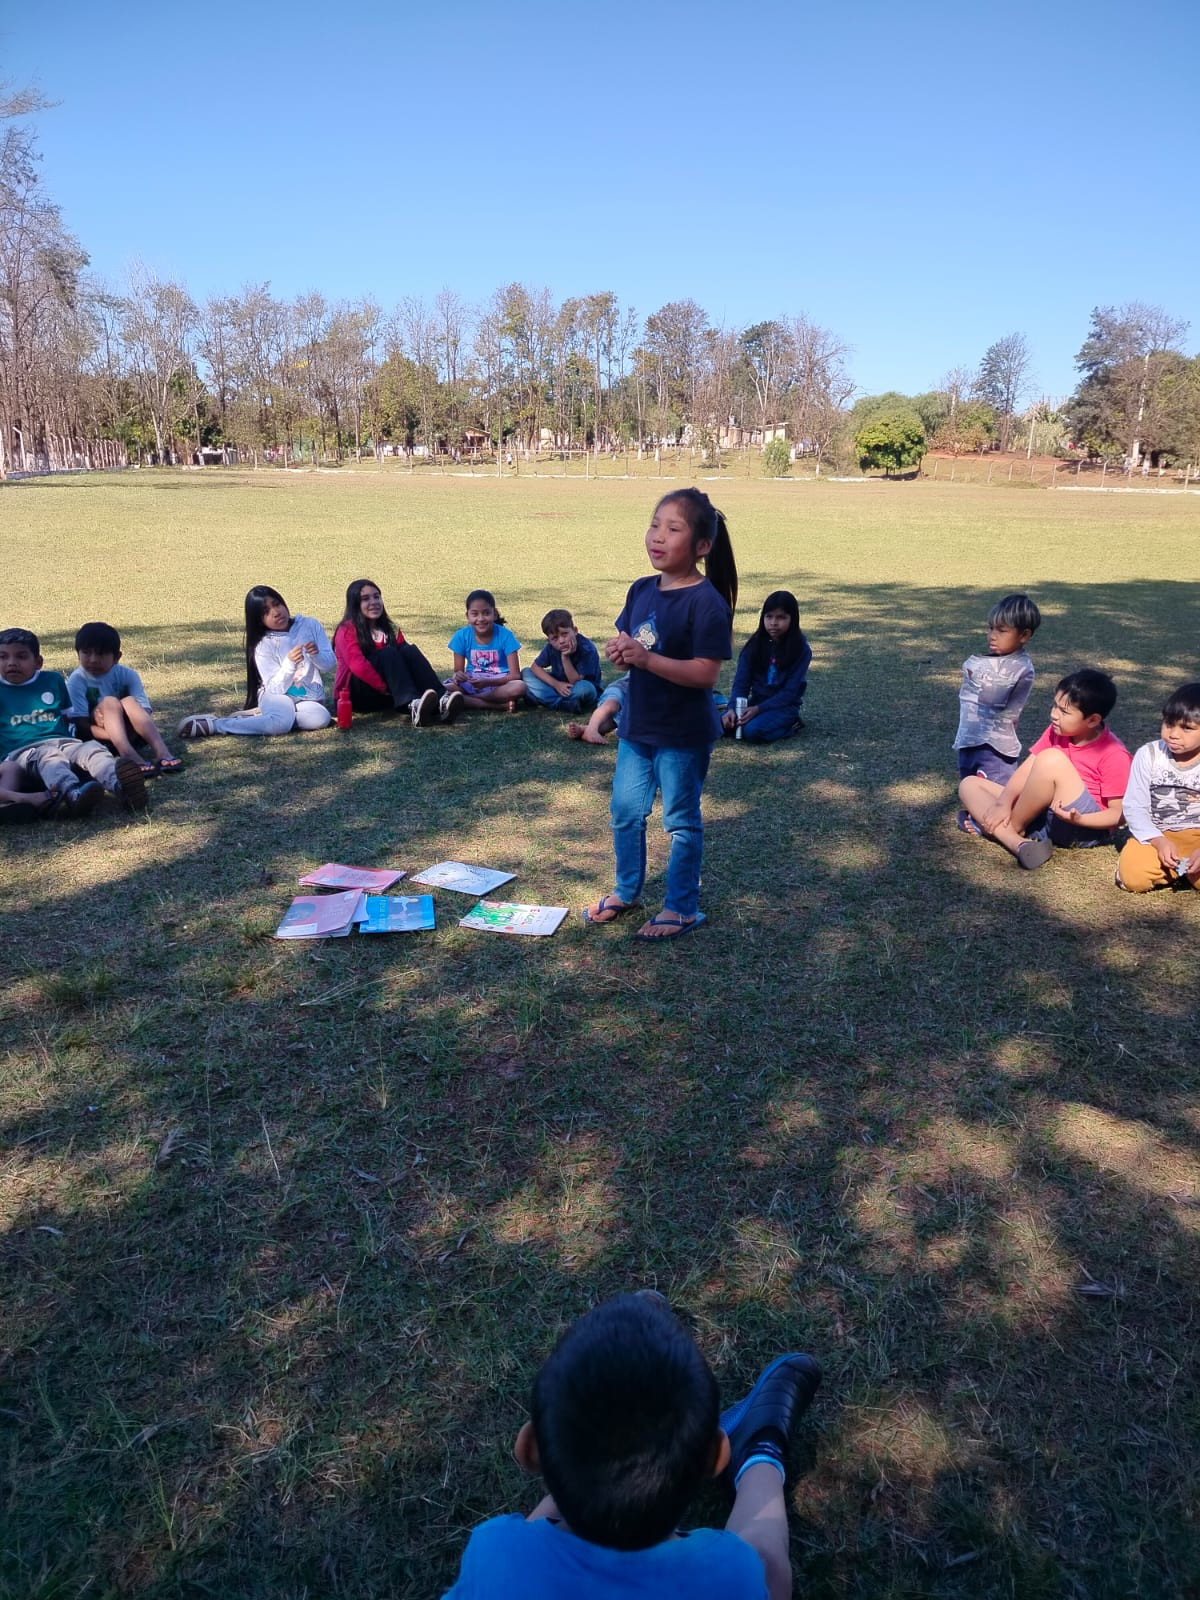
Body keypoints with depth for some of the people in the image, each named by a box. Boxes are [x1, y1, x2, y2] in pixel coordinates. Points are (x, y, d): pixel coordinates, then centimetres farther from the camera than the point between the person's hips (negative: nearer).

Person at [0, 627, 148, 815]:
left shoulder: (54, 681, 22)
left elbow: (72, 717, 29)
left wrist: (75, 734, 10)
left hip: (64, 743, 3)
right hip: (23, 751, -2)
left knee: (92, 748, -30)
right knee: (48, 757, -37)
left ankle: (121, 785, -63)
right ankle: (72, 794, -71)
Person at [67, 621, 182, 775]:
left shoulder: (127, 675, -4)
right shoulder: (77, 681, -10)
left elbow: (145, 713, -12)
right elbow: (81, 724, -17)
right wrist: (112, 733, -30)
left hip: (127, 733, 2)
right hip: (94, 737, -2)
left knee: (129, 702, -25)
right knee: (110, 702, -26)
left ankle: (162, 753, -44)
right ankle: (130, 758, -50)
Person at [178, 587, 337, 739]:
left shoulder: (310, 625, -1)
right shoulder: (263, 645, -6)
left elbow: (330, 665, 0)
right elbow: (276, 688, -13)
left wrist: (316, 655, -21)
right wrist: (289, 663, -29)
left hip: (309, 699, 3)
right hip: (279, 696, -3)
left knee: (321, 718, -34)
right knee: (281, 723, -38)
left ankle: (260, 715, -16)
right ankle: (213, 724, -24)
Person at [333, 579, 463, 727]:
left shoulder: (390, 628, 13)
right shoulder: (347, 630, -4)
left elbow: (407, 658, 1)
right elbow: (358, 666, -20)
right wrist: (386, 688, -24)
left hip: (385, 694, 5)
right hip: (357, 695, -5)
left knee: (409, 651, -20)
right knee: (387, 653, -29)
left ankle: (440, 703, -44)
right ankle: (413, 705, -56)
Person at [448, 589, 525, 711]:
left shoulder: (505, 636, -12)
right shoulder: (462, 636, -6)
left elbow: (515, 675, -15)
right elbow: (458, 671, -2)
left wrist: (488, 682, -31)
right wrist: (458, 676, -28)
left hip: (500, 684, -1)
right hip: (472, 684, 1)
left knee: (519, 687, -36)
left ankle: (465, 700, -22)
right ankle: (503, 706, -28)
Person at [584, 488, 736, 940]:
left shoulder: (706, 602, -19)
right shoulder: (641, 590, 3)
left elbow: (705, 673, -24)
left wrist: (646, 658, -30)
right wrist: (619, 653, -10)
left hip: (683, 734, -7)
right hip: (637, 725, 7)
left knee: (681, 821, 8)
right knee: (625, 811, 17)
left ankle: (682, 908, 24)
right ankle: (626, 891, 37)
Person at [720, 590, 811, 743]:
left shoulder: (801, 649, -13)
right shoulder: (755, 644, -2)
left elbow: (790, 691, -15)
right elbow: (741, 680, -5)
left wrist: (758, 709, -23)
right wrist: (733, 708, -22)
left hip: (784, 705, -4)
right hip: (757, 701, 5)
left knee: (753, 731, -31)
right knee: (722, 723, -18)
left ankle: (789, 724, -4)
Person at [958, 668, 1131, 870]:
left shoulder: (1113, 755, -15)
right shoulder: (1056, 732, 3)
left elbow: (1119, 814, -15)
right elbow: (1026, 770, -4)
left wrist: (1077, 819, -31)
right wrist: (1003, 804, -18)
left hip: (1087, 828, -8)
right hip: (1043, 817, 8)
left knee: (1051, 759, -30)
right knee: (969, 784, -3)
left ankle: (1012, 827, -12)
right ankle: (1019, 844, -27)